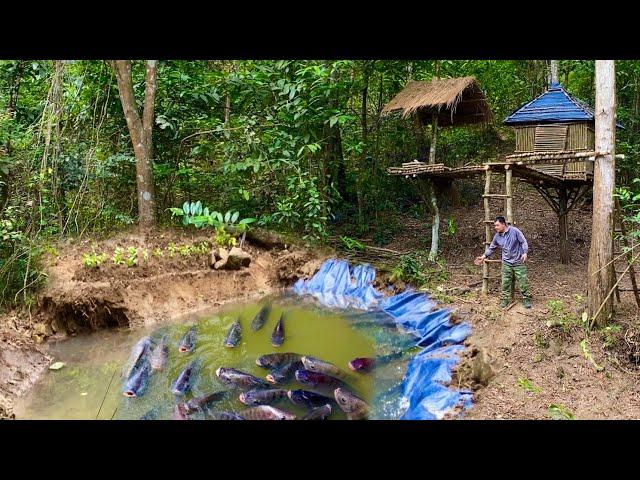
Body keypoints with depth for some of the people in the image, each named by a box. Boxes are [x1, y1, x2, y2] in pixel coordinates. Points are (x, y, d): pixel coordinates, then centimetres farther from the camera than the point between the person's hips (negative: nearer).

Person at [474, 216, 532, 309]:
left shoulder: (515, 231, -12)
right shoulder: (497, 236, 1)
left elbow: (523, 242, -8)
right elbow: (491, 248, 12)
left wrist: (525, 253, -20)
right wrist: (483, 257, 5)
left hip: (518, 262, -3)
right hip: (506, 263, 4)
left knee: (523, 281, 1)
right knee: (505, 282, 4)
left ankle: (526, 299, 13)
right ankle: (505, 299, 16)